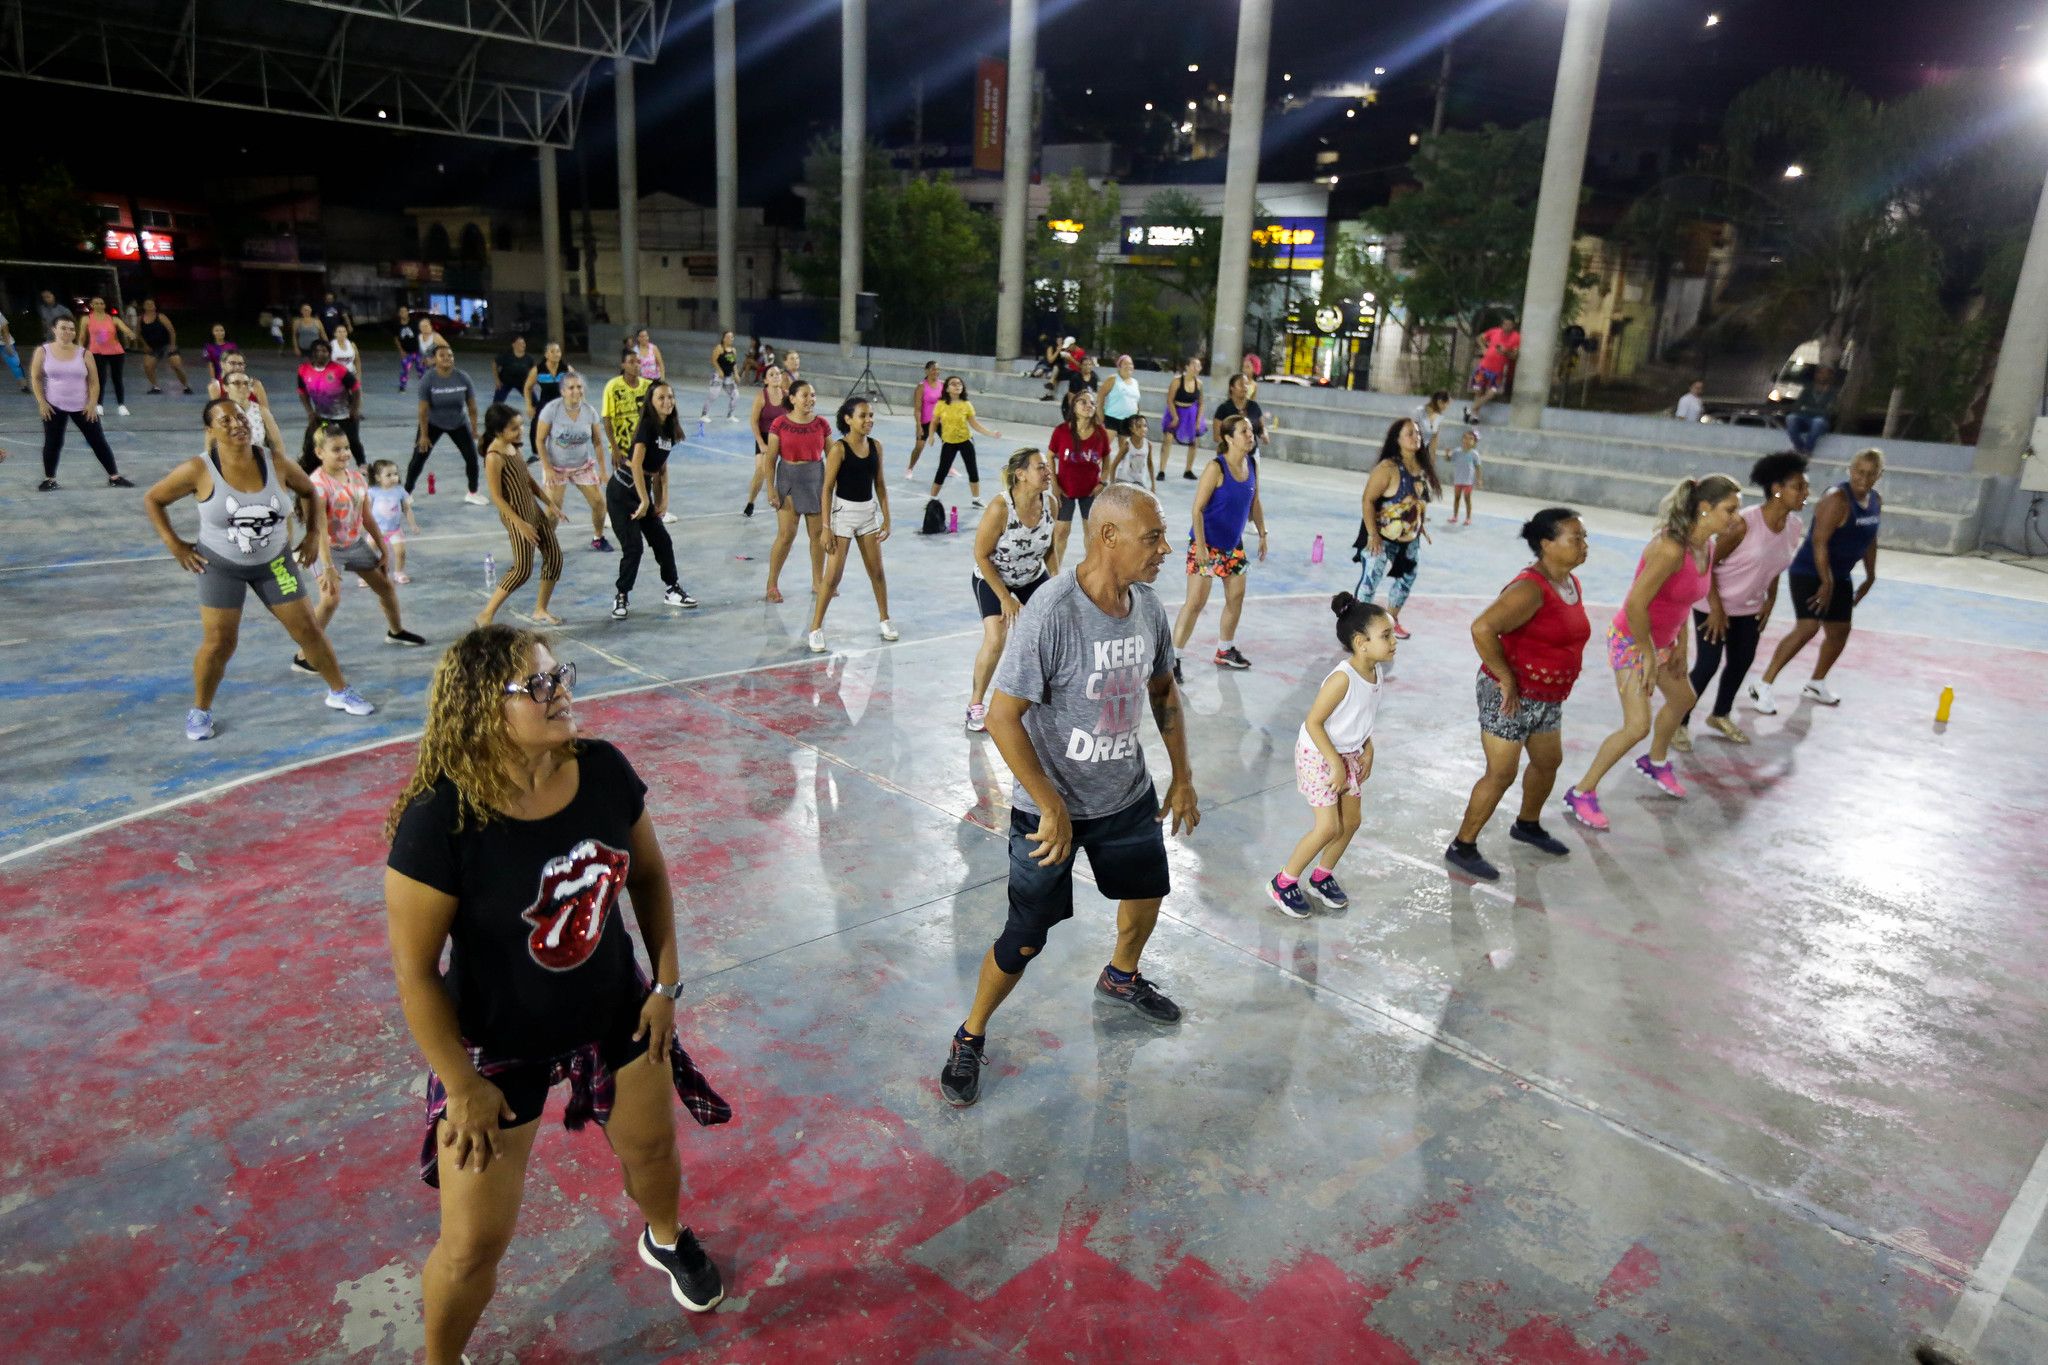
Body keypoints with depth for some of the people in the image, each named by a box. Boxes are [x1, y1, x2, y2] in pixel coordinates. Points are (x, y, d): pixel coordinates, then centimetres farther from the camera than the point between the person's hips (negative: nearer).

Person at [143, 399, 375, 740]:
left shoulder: (276, 463, -11)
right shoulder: (199, 471, -18)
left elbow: (309, 492, 7)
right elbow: (152, 499, -4)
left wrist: (314, 534, -1)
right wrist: (174, 544, -8)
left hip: (274, 561, 2)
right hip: (220, 565, -2)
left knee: (307, 629, 5)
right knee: (219, 642, -4)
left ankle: (340, 692, 23)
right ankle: (199, 711, 17)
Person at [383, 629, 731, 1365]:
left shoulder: (604, 771, -17)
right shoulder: (439, 822, -30)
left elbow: (649, 874, 0)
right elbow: (415, 970, -20)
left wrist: (665, 982, 1)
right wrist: (462, 1087, -13)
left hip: (614, 1012, 4)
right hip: (497, 1043, -4)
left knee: (652, 1146, 26)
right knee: (473, 1244, 7)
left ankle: (665, 1238, 61)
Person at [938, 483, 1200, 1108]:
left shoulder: (1148, 605, -6)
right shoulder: (1051, 614, -29)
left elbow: (1163, 691, 11)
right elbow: (1002, 717, -26)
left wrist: (1183, 777, 11)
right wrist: (1052, 808, -24)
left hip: (1129, 796, 7)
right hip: (1052, 806, -7)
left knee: (1146, 891, 25)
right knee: (1026, 938, 0)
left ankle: (1120, 977, 58)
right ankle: (970, 1038, 26)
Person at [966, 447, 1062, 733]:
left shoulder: (1051, 503, -15)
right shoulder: (1000, 507, -31)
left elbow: (1050, 548, 2)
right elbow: (981, 555, -22)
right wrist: (1005, 598, -19)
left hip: (1033, 578, 5)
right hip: (992, 579, -5)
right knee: (995, 640, -20)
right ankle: (975, 704, 0)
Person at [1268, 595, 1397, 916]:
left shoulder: (1375, 672, -4)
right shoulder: (1342, 678, -29)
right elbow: (1313, 723, -25)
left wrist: (1367, 751, 1)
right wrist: (1335, 764, -22)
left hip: (1349, 755, 8)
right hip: (1319, 755, -8)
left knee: (1352, 820, 12)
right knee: (1328, 827, -8)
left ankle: (1322, 876, 33)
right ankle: (1284, 882, 10)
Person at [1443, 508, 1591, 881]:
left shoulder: (1571, 584, 5)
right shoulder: (1530, 589, -24)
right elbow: (1482, 628, -34)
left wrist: (1557, 685, 15)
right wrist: (1506, 678, -25)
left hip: (1547, 698, 9)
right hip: (1510, 697, -9)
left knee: (1548, 762, 23)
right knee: (1501, 774, -2)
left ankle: (1528, 825, 47)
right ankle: (1462, 847, 12)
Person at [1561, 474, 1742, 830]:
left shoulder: (1706, 547, -2)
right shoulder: (1670, 549, -31)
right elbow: (1635, 605, -30)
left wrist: (1680, 645, 10)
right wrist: (1649, 654, -19)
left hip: (1661, 639, 10)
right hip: (1631, 640, -9)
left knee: (1682, 699, 27)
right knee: (1637, 726, -14)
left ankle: (1655, 763, 54)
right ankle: (1581, 794, 1)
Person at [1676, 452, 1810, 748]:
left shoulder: (1795, 527, -7)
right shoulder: (1744, 523, -28)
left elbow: (1773, 566, 10)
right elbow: (1709, 562, -20)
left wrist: (1770, 601, 7)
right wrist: (1715, 608, -19)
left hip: (1750, 607, 7)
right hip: (1715, 604, -7)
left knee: (1743, 661, 15)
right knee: (1708, 665, -6)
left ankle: (1720, 715, 36)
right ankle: (1678, 723, 9)